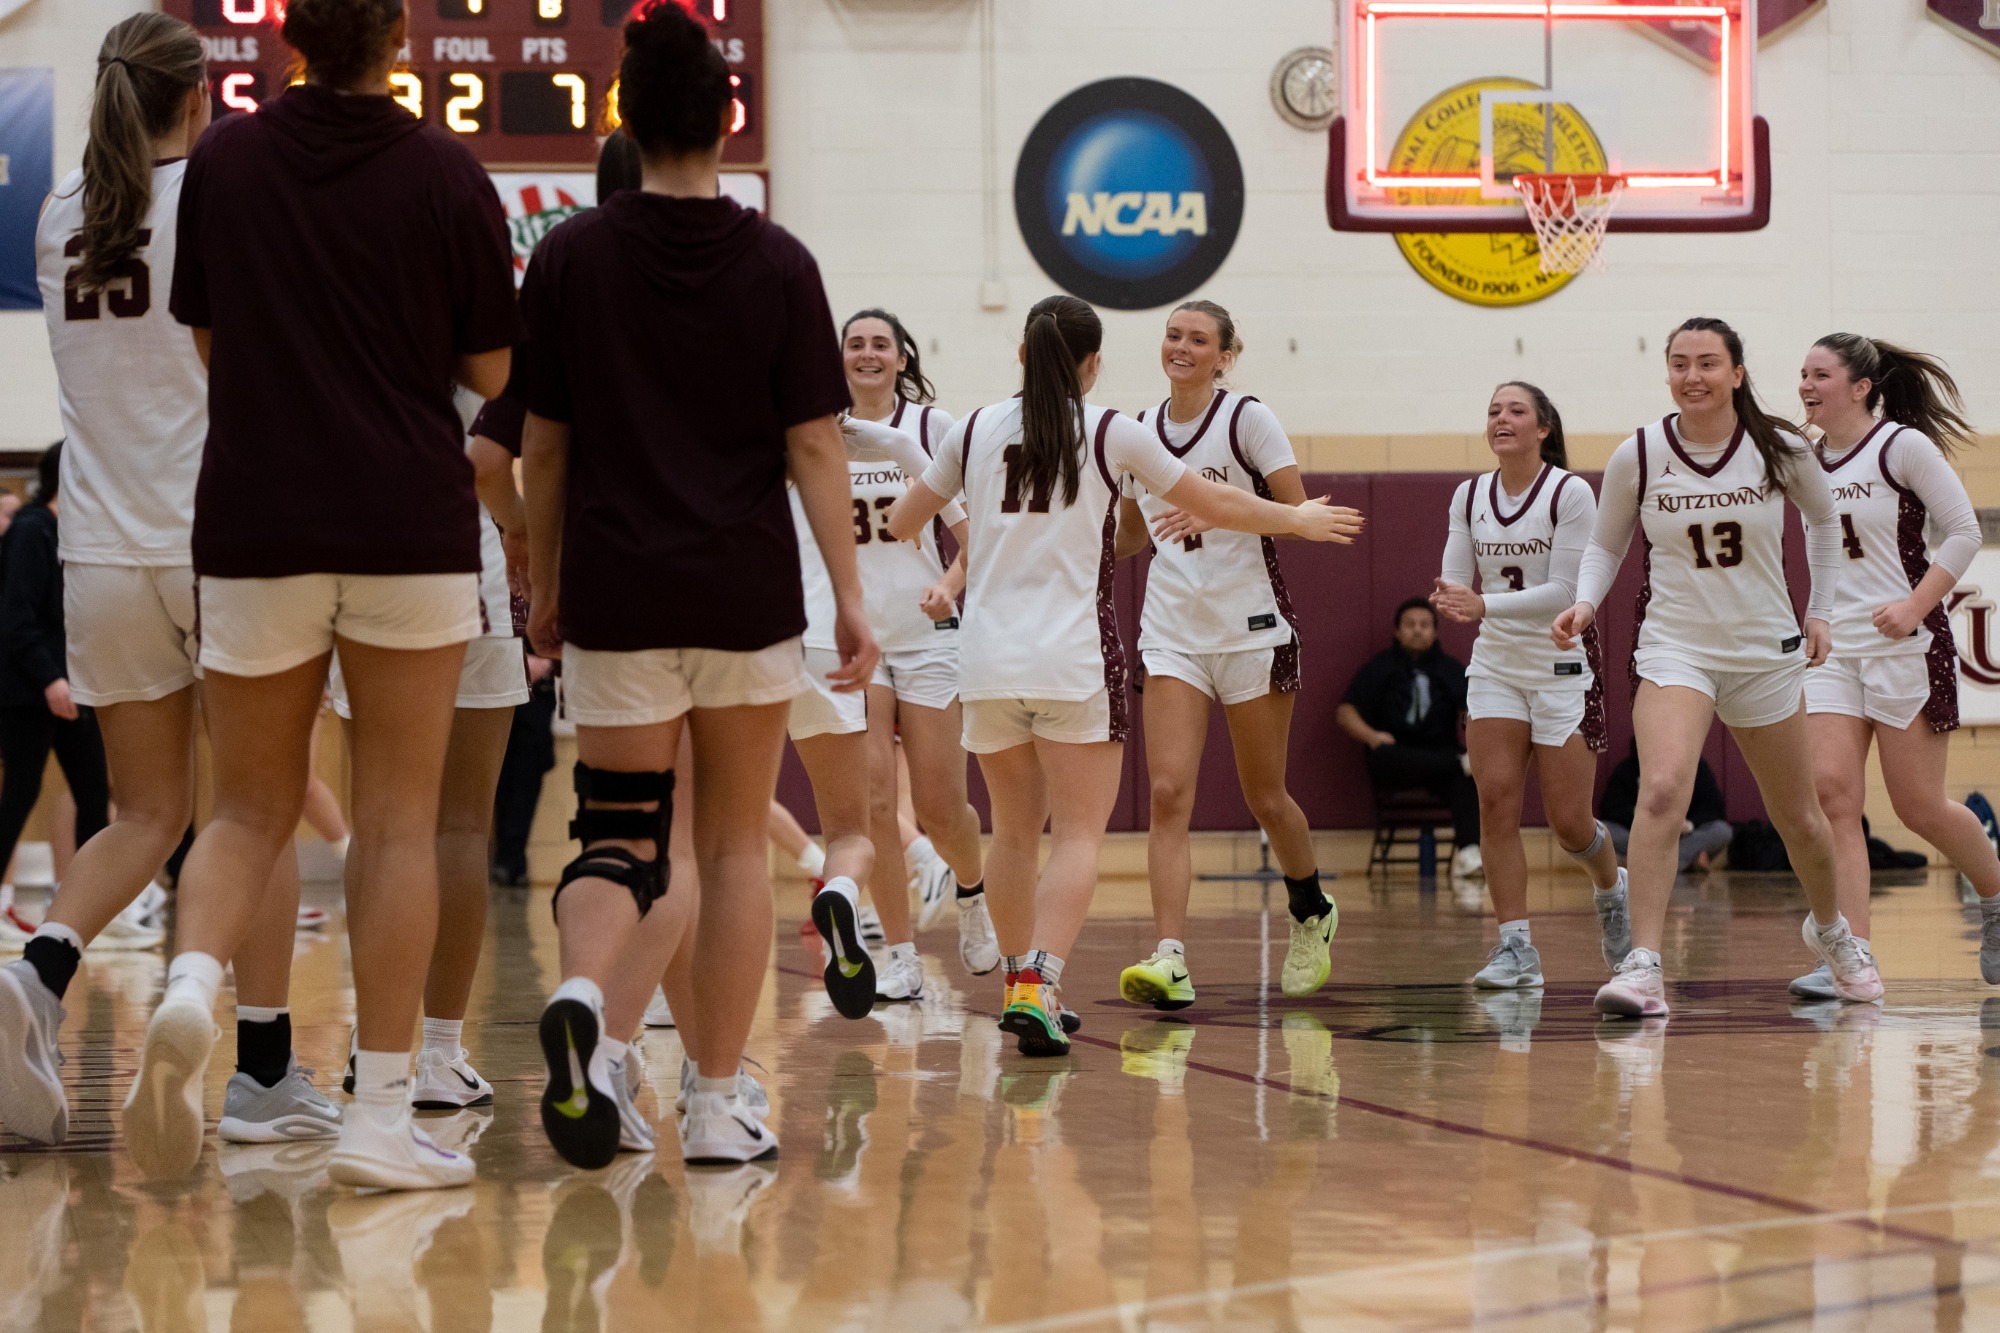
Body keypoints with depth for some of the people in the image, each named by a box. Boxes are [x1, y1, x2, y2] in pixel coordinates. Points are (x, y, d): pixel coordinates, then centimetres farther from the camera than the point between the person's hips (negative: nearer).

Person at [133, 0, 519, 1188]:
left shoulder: (223, 162, 2)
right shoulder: (444, 174, -4)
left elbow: (208, 341, 12)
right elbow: (495, 369, 1)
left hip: (256, 521, 2)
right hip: (411, 522, -2)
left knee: (254, 808, 12)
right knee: (398, 822, 4)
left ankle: (191, 986, -17)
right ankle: (381, 1113, 2)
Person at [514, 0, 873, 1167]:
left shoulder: (570, 258, 1)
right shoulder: (777, 263, -2)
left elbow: (543, 445, 5)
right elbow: (816, 443, -4)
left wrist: (545, 587, 15)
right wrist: (850, 594, 0)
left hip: (614, 592, 1)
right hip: (750, 591, 0)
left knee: (621, 834, 4)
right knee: (737, 845, 10)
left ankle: (587, 1001, -27)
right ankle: (718, 1106, 12)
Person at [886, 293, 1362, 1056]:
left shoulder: (976, 430, 8)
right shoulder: (1113, 434, 0)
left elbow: (901, 524, 19)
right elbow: (1219, 507, 8)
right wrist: (1300, 521, 26)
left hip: (989, 658, 4)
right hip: (1073, 660, -4)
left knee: (1015, 831, 17)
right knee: (1078, 835, -3)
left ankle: (1021, 985, 24)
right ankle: (1036, 985, -20)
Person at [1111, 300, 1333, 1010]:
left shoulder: (1246, 418, -6)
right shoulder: (1141, 430, 8)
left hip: (1252, 630, -3)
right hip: (1171, 633, 3)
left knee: (1264, 796, 9)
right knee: (1168, 793, -13)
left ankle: (1312, 913, 37)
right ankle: (1170, 959, -20)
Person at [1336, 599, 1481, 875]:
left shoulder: (1452, 670, 17)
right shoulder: (1378, 668, 14)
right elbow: (1345, 711, 6)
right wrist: (1371, 736, -14)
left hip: (1440, 756, 0)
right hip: (1395, 761, 0)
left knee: (1465, 777, -34)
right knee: (1383, 756, -38)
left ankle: (1468, 852, -50)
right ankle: (1462, 762, -40)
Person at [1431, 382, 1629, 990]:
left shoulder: (1571, 493, -12)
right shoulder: (1469, 496, 3)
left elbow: (1566, 590, -17)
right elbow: (1455, 582, 3)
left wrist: (1484, 604, -28)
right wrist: (1452, 600, -22)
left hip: (1562, 665, -4)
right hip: (1495, 664, 4)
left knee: (1569, 822, -2)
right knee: (1495, 802, -11)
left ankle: (1611, 889, 32)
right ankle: (1515, 946, -7)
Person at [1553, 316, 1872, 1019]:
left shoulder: (1780, 451, -6)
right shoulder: (1637, 456, -8)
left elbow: (1824, 520, 13)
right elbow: (1606, 546, 6)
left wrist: (1819, 611, 13)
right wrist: (1585, 603, -11)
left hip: (1767, 652, 2)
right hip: (1675, 647, -2)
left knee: (1798, 817, 15)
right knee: (1660, 791, -27)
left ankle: (1830, 928, 45)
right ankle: (1643, 966, -27)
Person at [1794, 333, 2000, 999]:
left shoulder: (1903, 446, -8)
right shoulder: (1809, 463, 10)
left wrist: (1914, 606, -18)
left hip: (1907, 646, -5)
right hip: (1835, 647, 5)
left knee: (1919, 807, -1)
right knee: (1832, 792, -10)